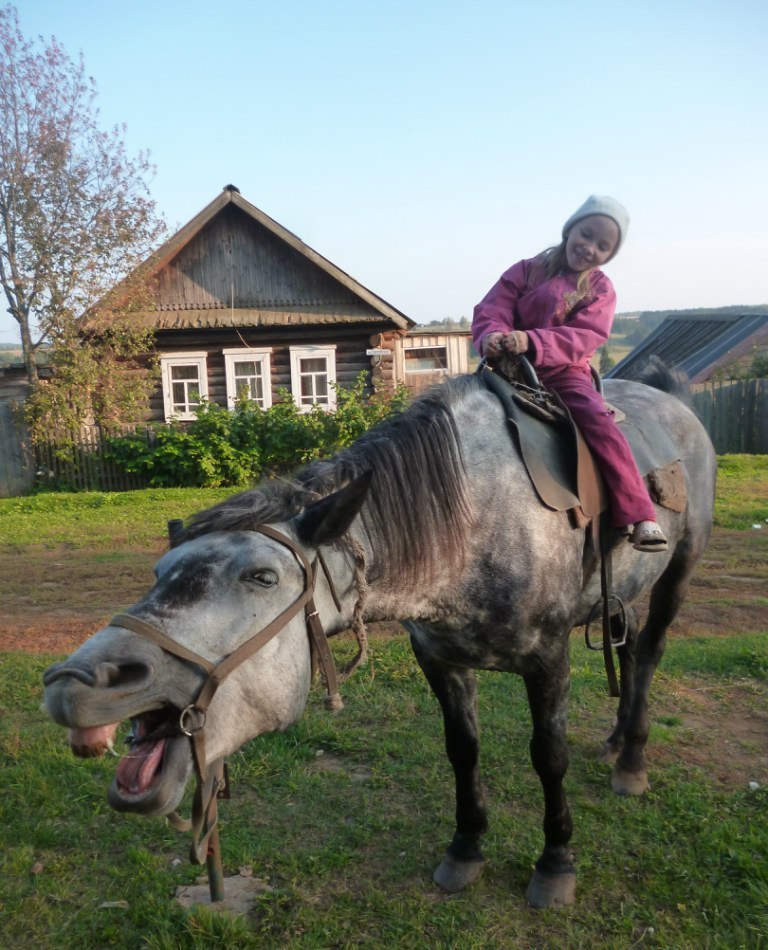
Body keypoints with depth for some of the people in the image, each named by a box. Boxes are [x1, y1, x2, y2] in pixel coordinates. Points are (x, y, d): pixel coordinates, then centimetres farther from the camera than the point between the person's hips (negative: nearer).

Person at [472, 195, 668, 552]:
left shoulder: (599, 288, 4)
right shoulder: (527, 271, 7)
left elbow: (584, 338, -12)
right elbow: (491, 308, -1)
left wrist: (532, 341, -28)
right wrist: (492, 335, -26)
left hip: (566, 372, -2)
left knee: (600, 422, -24)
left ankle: (639, 516, -20)